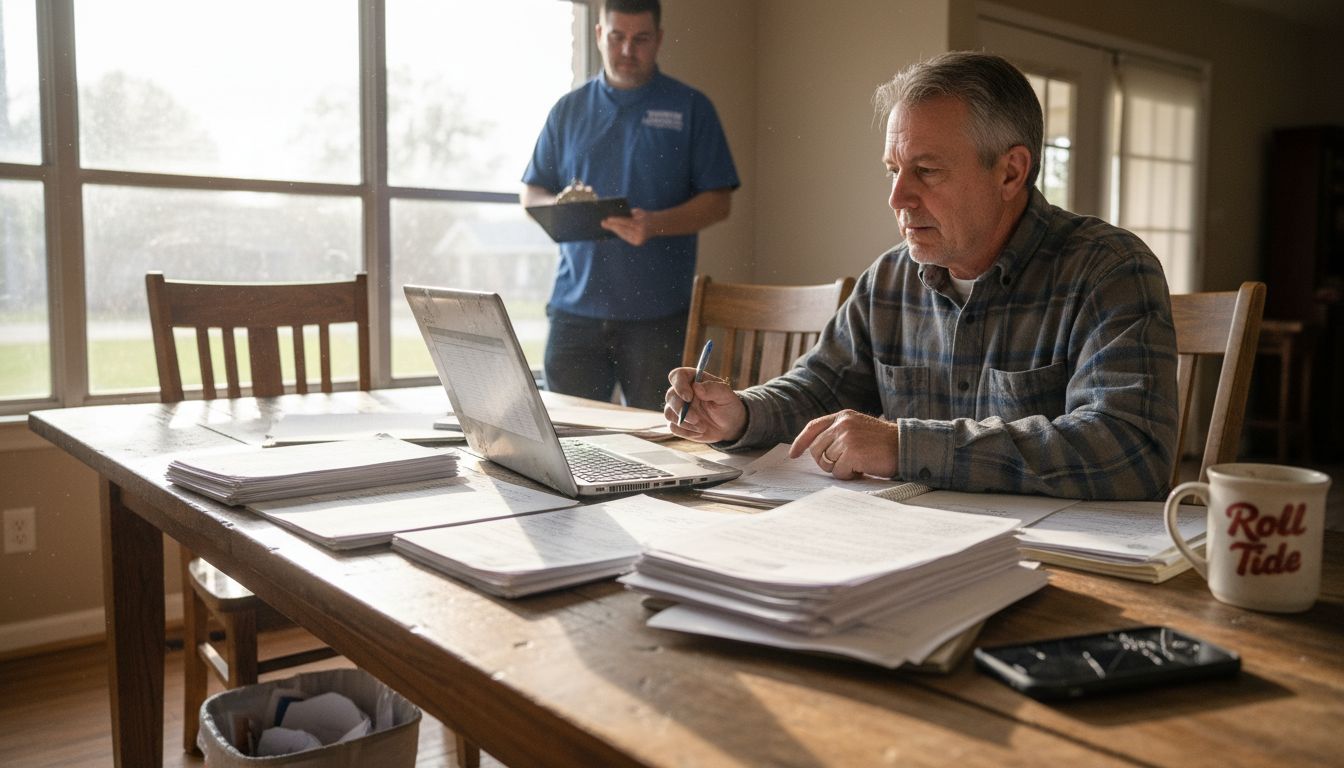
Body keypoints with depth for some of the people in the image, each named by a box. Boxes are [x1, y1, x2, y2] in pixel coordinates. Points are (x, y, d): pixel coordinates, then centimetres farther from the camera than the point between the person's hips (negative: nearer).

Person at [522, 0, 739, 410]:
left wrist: (655, 224, -19)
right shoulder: (568, 110, 13)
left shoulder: (690, 108, 5)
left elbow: (718, 202, 0)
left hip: (658, 313, -2)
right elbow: (531, 195, 15)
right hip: (576, 308, 2)